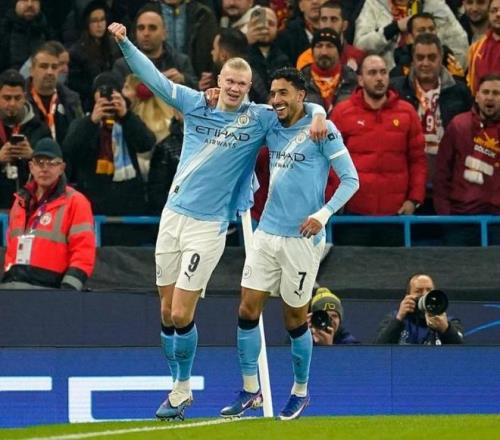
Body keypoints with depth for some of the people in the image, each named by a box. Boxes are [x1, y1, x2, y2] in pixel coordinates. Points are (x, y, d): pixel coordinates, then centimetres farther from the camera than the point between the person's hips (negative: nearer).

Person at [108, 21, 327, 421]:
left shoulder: (259, 118, -3)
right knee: (167, 313, 6)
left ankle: (183, 387, 10)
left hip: (209, 225, -4)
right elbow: (153, 77, 5)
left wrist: (318, 114, -18)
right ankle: (178, 387, 20)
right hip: (174, 215, 4)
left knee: (181, 314, -9)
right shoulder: (195, 104, 4)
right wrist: (125, 43, -4)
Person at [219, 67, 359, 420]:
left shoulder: (322, 130, -8)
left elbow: (351, 180, -7)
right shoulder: (271, 129, 8)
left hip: (302, 239, -5)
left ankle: (300, 392, 22)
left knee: (296, 318, 4)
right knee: (248, 309, -1)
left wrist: (323, 214, -20)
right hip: (267, 233, 5)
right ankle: (250, 391, 9)